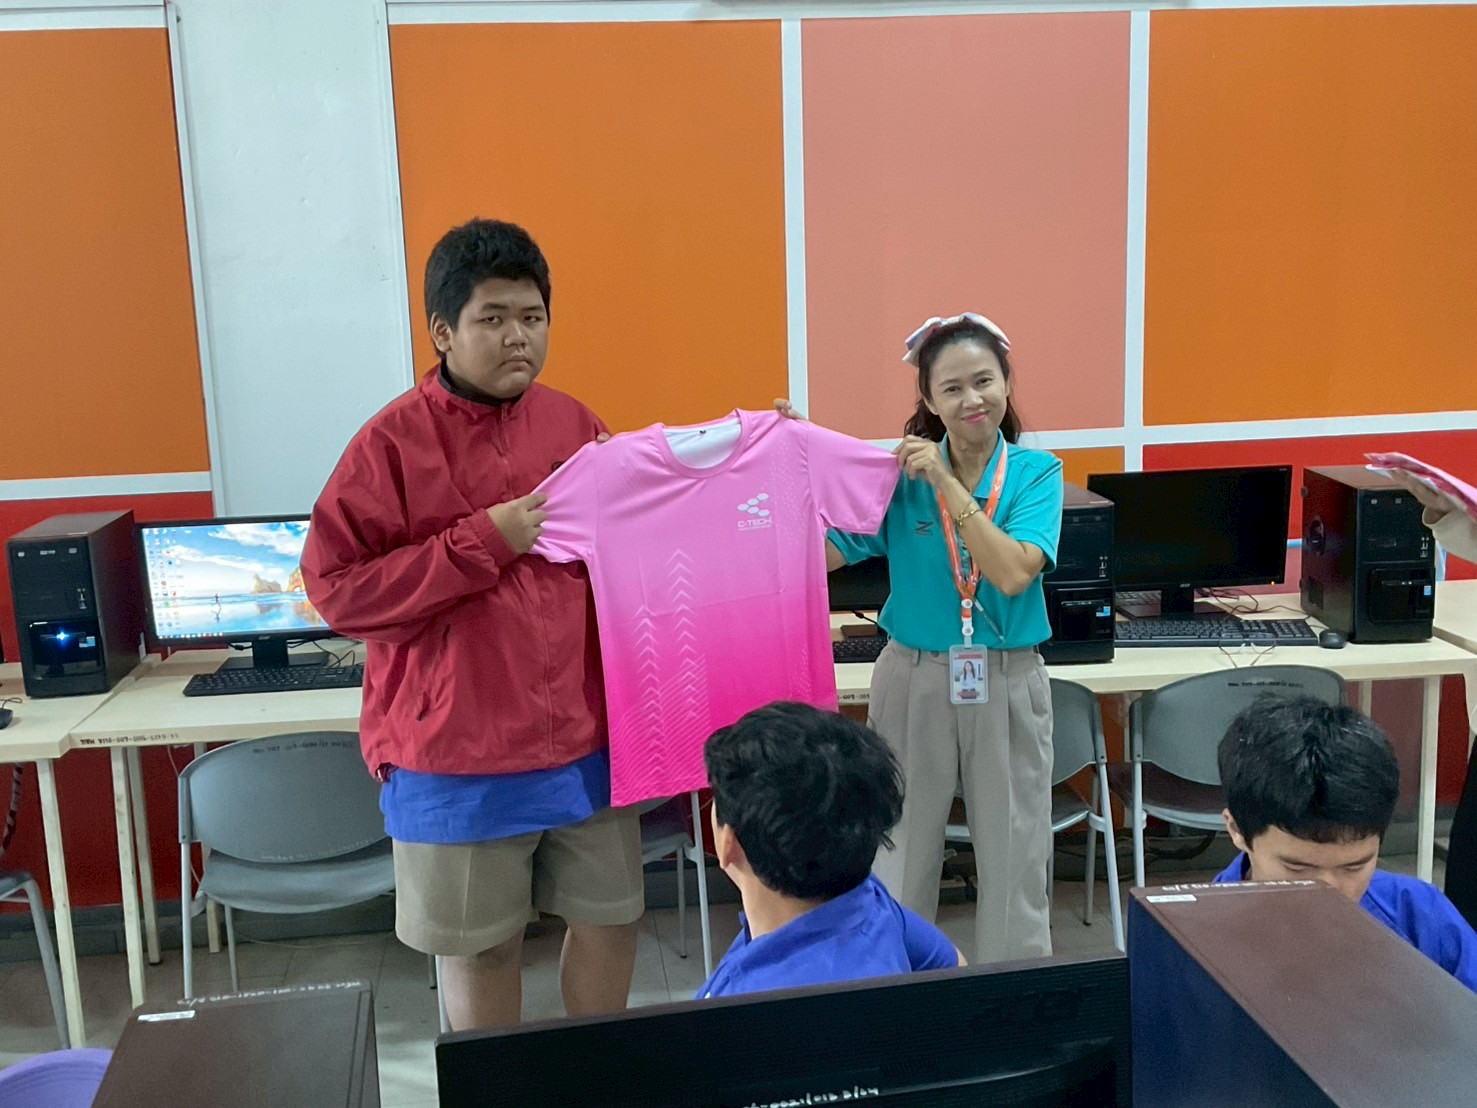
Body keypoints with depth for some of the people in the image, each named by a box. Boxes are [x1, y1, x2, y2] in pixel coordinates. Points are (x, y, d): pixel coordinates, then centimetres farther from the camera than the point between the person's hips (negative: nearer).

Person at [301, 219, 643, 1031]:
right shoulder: (393, 440, -10)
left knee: (610, 919, 15)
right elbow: (336, 589, -15)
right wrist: (484, 541, -19)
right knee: (480, 943, 11)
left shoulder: (574, 424, 5)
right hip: (458, 752, -4)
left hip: (584, 735, 4)